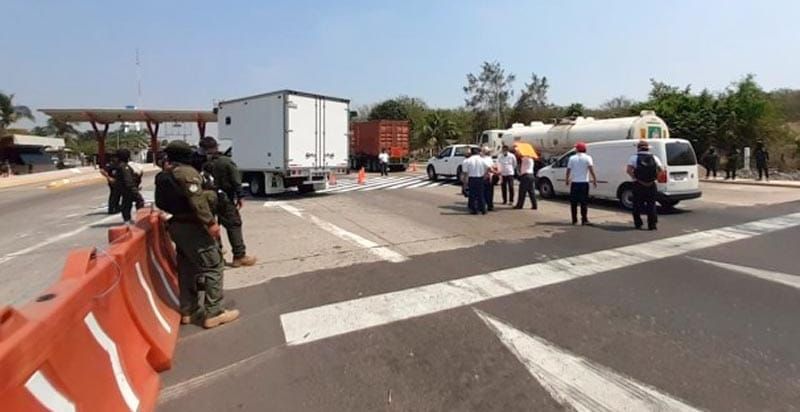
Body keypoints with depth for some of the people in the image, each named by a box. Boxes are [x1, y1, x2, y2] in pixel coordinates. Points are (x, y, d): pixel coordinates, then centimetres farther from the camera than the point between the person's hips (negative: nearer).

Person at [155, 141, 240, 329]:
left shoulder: (163, 176, 13)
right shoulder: (186, 172, -14)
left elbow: (161, 202, 16)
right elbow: (197, 200, -24)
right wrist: (210, 222, -24)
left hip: (176, 225, 10)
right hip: (191, 226, -9)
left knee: (187, 268, 17)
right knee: (213, 266, -6)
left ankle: (187, 310, 24)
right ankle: (213, 314, -6)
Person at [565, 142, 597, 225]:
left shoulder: (572, 158, 3)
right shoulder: (587, 158, -1)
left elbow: (568, 170, 3)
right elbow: (591, 169, -13)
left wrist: (567, 180, 16)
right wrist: (594, 180, -9)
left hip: (574, 183, 1)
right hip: (584, 183, -1)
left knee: (574, 202, 8)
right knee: (584, 202, 5)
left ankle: (574, 220, 9)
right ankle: (584, 220, 4)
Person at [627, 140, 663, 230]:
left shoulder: (634, 157, 0)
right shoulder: (654, 158, 7)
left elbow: (629, 170, -14)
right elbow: (661, 170, -2)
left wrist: (635, 178, -7)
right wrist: (655, 177, 9)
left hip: (638, 185, -2)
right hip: (651, 185, 2)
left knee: (637, 205, 9)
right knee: (651, 205, 8)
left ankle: (638, 224, 13)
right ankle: (652, 225, 7)